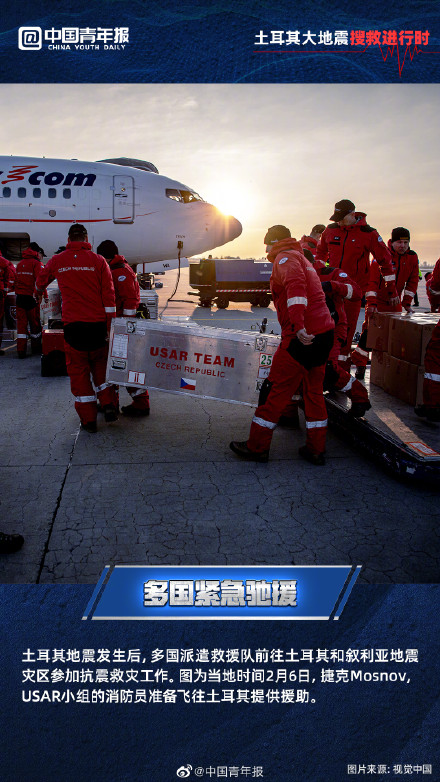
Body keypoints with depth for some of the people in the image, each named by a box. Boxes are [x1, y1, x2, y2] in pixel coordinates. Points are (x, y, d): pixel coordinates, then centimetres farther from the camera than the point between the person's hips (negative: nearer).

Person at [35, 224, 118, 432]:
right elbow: (109, 295, -4)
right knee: (100, 364, 20)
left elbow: (41, 280, 27)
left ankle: (88, 419, 9)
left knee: (78, 370, 7)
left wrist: (38, 294, 50)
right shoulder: (98, 260, 1)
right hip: (97, 323, 0)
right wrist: (109, 327, 0)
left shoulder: (57, 261, 6)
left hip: (73, 325, 0)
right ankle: (108, 404, 10)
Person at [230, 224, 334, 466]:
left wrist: (298, 325, -34)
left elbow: (295, 284, -25)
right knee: (313, 390, 15)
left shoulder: (285, 258, -4)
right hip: (324, 332, 9)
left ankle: (257, 447, 6)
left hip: (303, 336, -9)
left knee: (276, 390, -1)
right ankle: (316, 449, 20)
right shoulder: (302, 259, 27)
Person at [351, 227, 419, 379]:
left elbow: (412, 281, 7)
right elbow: (372, 280, -19)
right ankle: (359, 364, -4)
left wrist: (407, 303, 2)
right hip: (378, 301, -5)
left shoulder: (412, 257, 0)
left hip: (395, 303, 5)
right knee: (369, 331, -11)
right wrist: (371, 303, -26)